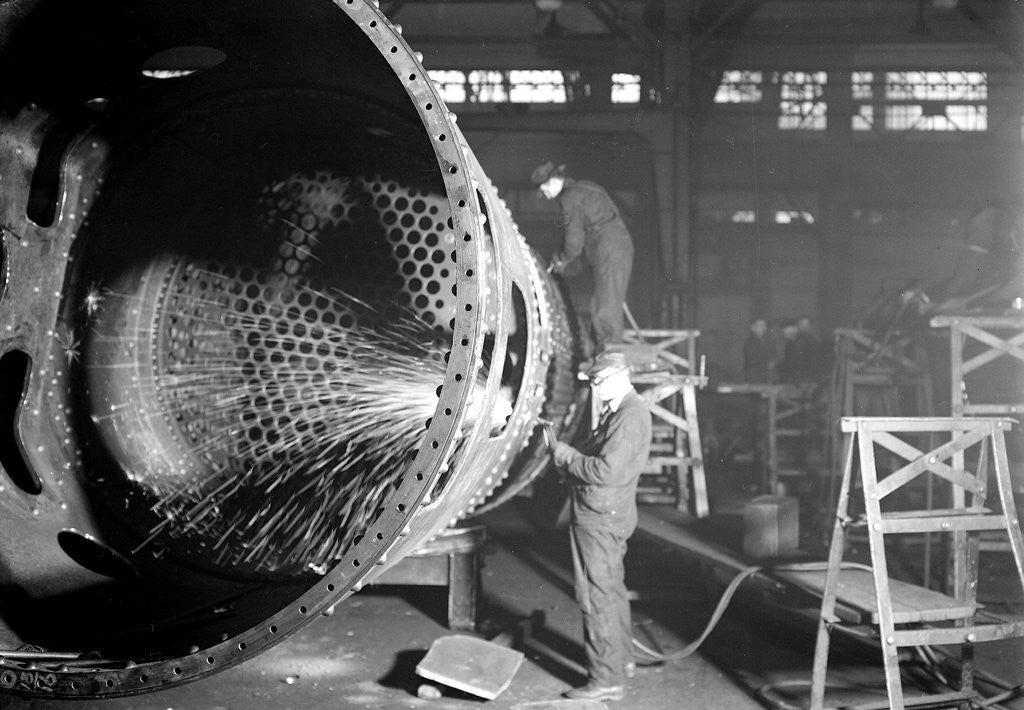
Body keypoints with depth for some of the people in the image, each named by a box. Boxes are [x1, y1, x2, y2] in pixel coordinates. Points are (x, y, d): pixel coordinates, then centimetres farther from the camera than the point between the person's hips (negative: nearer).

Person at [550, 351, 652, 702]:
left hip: (600, 520, -11)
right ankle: (621, 658, 37)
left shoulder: (630, 417, -21)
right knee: (612, 591, 22)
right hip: (606, 516, 11)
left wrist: (566, 455, -17)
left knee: (597, 598, -5)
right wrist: (569, 454, 3)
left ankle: (606, 679, 0)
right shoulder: (617, 410, 13)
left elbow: (605, 471, -28)